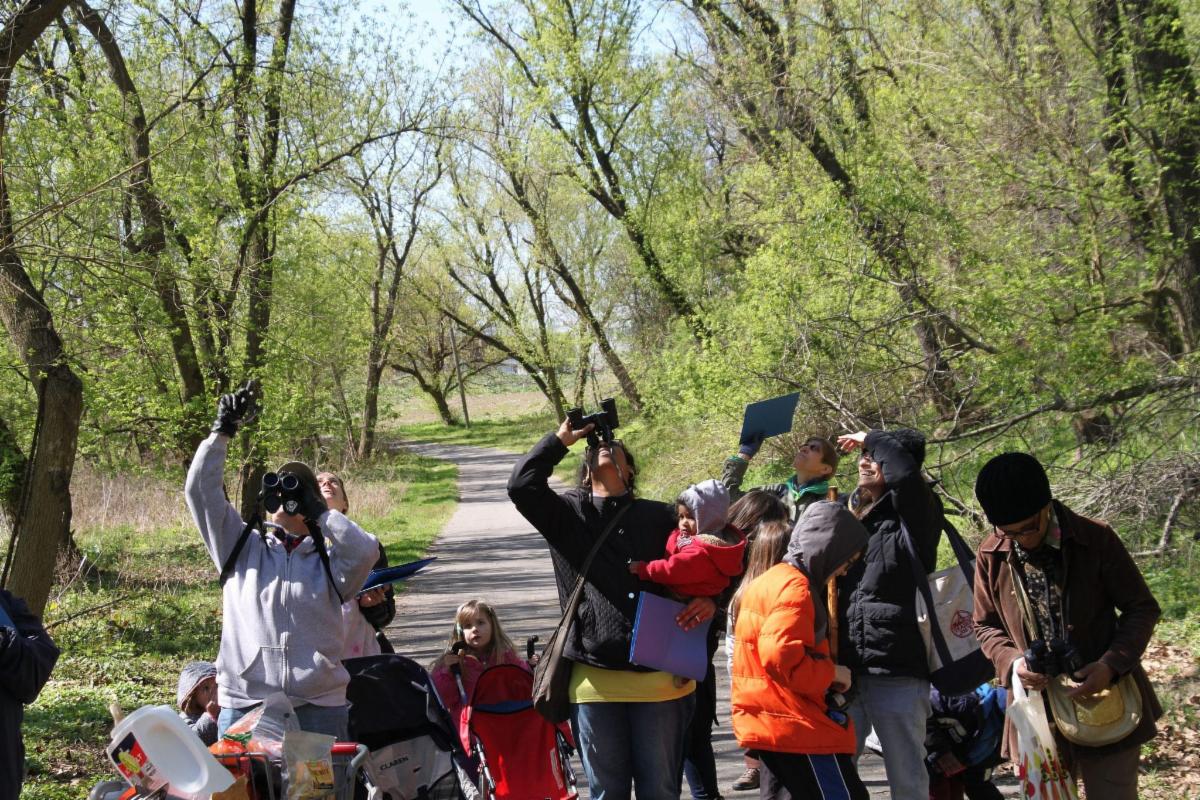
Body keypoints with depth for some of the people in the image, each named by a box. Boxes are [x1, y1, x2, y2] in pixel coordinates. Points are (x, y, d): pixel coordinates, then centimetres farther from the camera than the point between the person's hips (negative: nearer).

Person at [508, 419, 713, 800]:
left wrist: (710, 598, -9)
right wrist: (561, 438, 4)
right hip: (596, 679, 0)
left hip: (661, 676, 0)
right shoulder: (569, 514, 10)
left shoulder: (661, 517, 12)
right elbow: (522, 485, -6)